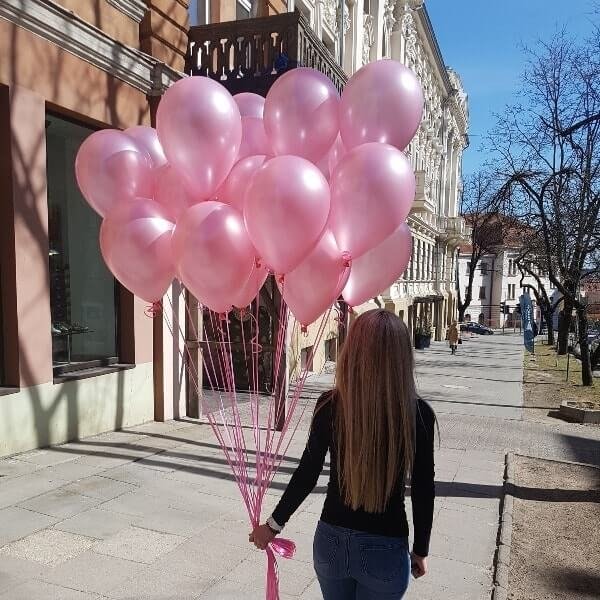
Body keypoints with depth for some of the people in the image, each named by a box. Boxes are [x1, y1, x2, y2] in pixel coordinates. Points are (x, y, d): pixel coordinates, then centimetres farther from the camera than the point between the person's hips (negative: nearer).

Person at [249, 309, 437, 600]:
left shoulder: (330, 405, -14)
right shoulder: (419, 413, -16)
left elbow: (307, 474, -8)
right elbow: (423, 490, -8)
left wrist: (274, 525, 7)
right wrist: (420, 549, 7)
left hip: (331, 540, 1)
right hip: (385, 549, -1)